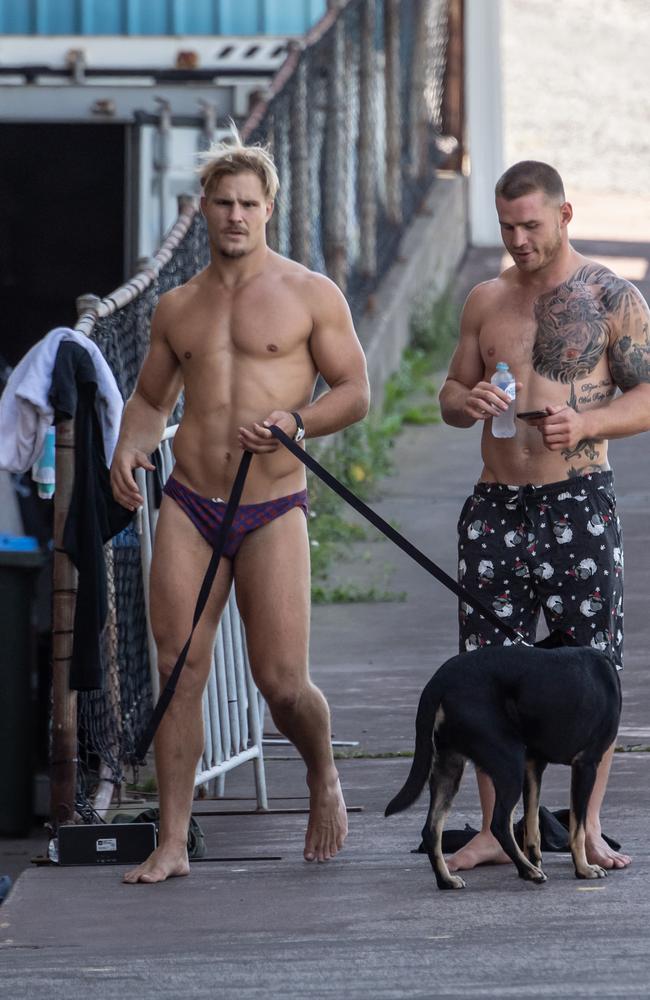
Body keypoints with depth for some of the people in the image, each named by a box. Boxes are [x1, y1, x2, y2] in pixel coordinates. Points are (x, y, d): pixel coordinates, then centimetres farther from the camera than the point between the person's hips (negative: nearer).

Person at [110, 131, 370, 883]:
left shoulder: (310, 296, 3)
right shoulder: (177, 307, 14)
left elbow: (355, 392, 3)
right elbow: (150, 397, 24)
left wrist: (296, 420, -16)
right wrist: (128, 447, 3)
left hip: (273, 513, -3)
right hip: (188, 508, 3)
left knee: (282, 683, -5)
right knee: (178, 671, -4)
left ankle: (323, 778, 28)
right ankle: (172, 843, 0)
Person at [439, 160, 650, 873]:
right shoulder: (486, 301, 13)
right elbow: (450, 393, 19)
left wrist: (585, 423, -20)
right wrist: (466, 401, -6)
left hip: (578, 502, -4)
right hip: (495, 505, 4)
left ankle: (589, 828, 6)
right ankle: (494, 829, 9)